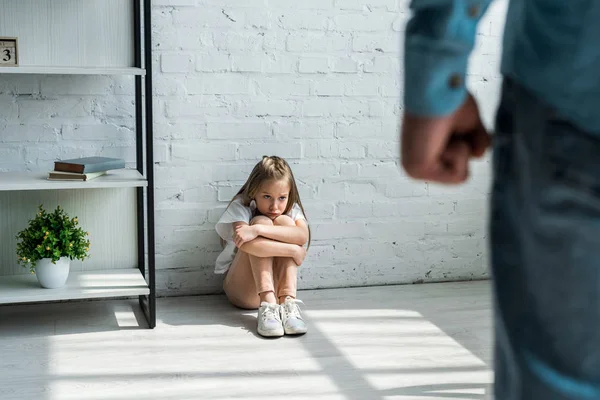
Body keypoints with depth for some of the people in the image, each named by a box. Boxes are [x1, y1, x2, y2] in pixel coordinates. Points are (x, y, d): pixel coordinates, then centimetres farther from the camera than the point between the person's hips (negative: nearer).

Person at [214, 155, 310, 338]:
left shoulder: (292, 209, -2)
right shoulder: (240, 207, -11)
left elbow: (303, 235, -28)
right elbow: (246, 244, -33)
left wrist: (258, 230, -37)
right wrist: (295, 251, -31)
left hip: (276, 287, 3)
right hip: (241, 290, -2)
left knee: (284, 221, -19)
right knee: (261, 220, -24)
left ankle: (288, 302, -32)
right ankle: (267, 306, -38)